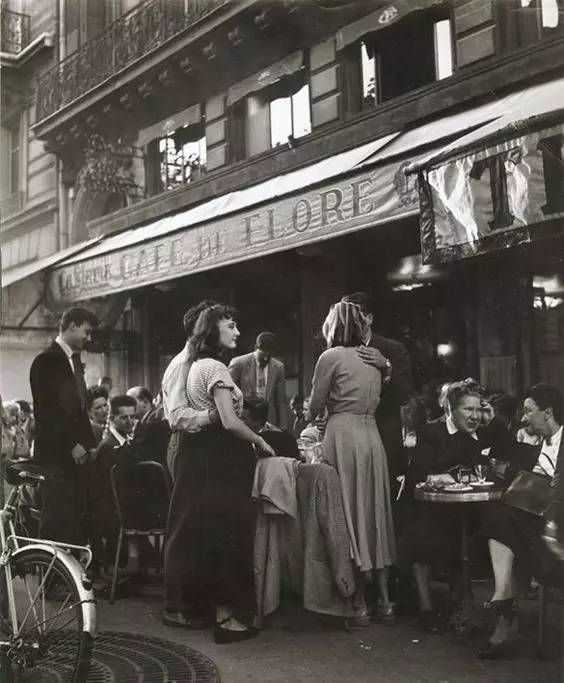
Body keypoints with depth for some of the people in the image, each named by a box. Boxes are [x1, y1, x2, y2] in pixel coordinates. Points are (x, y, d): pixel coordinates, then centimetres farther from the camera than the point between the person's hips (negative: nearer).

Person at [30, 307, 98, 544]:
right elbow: (45, 410, -14)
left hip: (76, 453, 8)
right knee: (57, 521, -6)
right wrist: (72, 445, -14)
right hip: (56, 455, -8)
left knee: (74, 517, 5)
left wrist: (90, 444, 9)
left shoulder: (75, 361, 19)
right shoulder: (46, 361, -6)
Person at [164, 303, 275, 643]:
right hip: (221, 459, -10)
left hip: (198, 453, 10)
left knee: (198, 530, 15)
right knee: (226, 531, -3)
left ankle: (195, 607, 26)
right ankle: (226, 615, 4)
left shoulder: (196, 365, 14)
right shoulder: (216, 367, -15)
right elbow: (230, 422, -22)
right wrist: (260, 441, -8)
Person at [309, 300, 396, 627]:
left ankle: (360, 604, 4)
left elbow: (315, 408, -1)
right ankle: (384, 600, 17)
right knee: (375, 513, 12)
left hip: (343, 436, -6)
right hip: (372, 436, 6)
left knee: (349, 514, 0)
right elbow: (376, 400, 14)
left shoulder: (331, 357, -5)